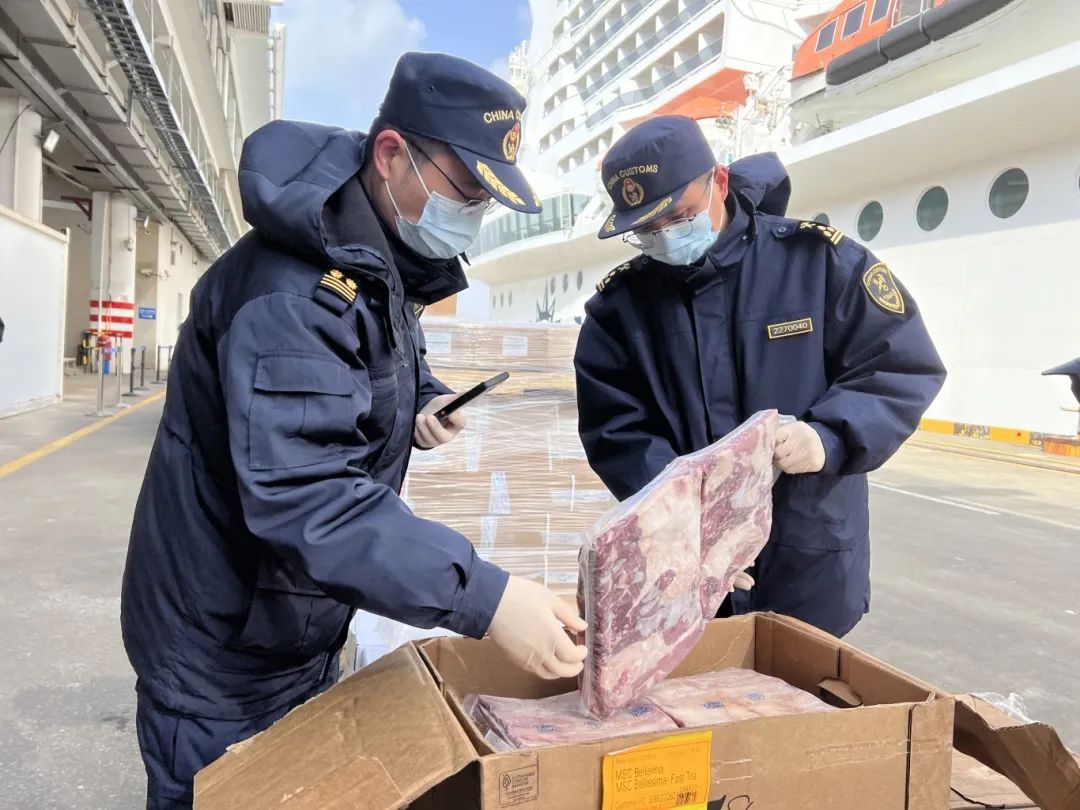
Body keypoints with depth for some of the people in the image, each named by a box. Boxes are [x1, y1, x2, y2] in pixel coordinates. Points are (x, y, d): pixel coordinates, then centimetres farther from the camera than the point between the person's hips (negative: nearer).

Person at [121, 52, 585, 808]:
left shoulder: (382, 264, 2)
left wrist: (423, 401, -4)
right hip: (221, 659, -8)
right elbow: (302, 495, -40)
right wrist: (484, 597, -46)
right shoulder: (292, 290, -29)